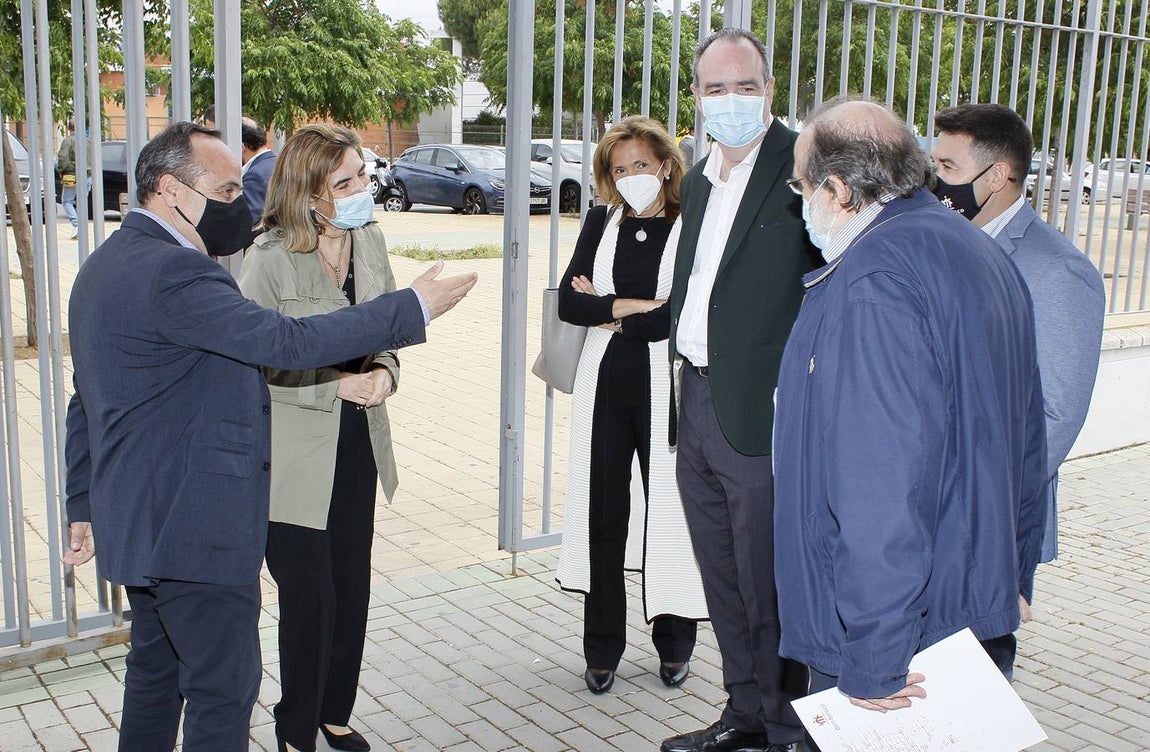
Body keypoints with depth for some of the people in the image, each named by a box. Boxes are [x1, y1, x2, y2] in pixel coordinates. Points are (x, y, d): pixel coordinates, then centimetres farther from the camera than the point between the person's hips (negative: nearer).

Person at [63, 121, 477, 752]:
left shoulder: (106, 264, 13)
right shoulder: (172, 271, -22)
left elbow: (87, 402, 18)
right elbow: (285, 343, -30)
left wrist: (86, 505, 25)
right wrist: (412, 308, -23)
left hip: (140, 523, 11)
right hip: (194, 529, -11)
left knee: (155, 671, 22)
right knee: (222, 687, 1)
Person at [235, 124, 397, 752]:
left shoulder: (369, 240, 3)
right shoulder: (270, 259, -16)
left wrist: (384, 370, -7)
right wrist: (337, 386, -21)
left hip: (359, 446, 6)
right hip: (295, 456, -6)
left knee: (352, 592, 15)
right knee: (310, 600, 4)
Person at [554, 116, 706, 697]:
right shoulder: (601, 224, 9)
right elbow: (569, 303, 0)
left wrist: (610, 313, -7)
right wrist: (636, 306, -12)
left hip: (666, 388, -3)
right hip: (604, 387, 4)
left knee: (667, 513, 4)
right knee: (603, 517, 7)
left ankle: (674, 643, 25)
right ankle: (602, 649, 21)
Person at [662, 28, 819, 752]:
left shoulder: (802, 166, -12)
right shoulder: (700, 178, 14)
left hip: (761, 414, -8)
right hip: (698, 406, 8)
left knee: (768, 587, 4)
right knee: (724, 582, 19)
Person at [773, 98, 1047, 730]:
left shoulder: (868, 285, -23)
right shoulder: (982, 253, 9)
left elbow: (883, 487, -27)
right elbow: (1026, 439, 17)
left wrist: (872, 662, -21)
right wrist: (1012, 577, 25)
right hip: (979, 606, 10)